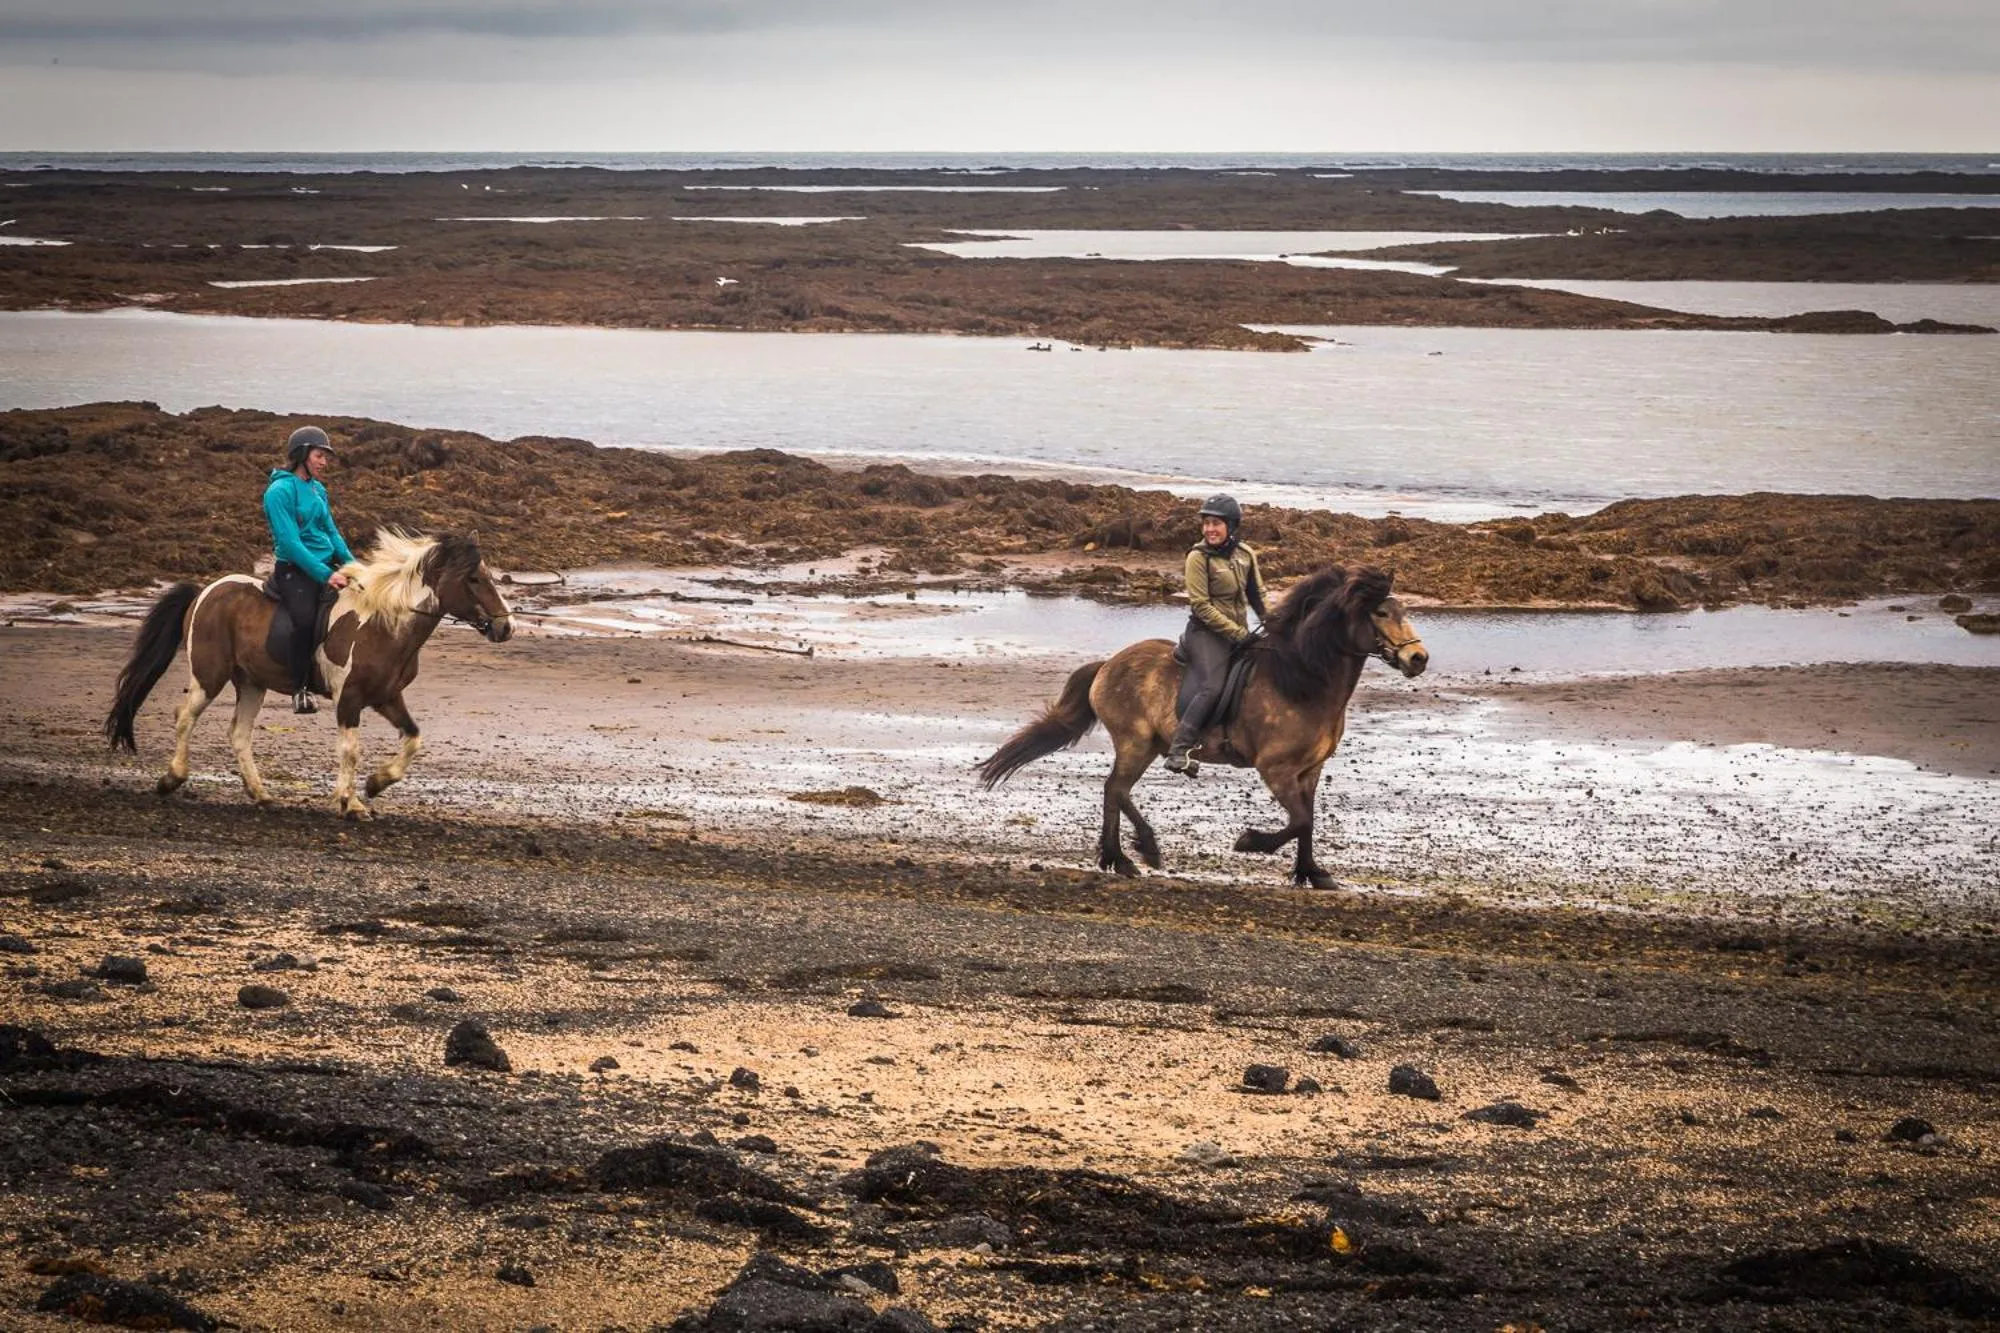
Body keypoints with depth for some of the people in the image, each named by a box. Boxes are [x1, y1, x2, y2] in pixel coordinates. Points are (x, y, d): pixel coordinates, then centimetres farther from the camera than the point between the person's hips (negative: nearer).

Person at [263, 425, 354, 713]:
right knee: (305, 618, -32)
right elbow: (290, 542, -17)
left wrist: (351, 564, 1)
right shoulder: (280, 491, -10)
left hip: (327, 566, 8)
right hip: (294, 570, -8)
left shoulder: (318, 489, 14)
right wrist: (325, 575, -23)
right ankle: (300, 689, -22)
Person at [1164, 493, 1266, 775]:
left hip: (1238, 633, 7)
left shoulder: (1245, 554, 6)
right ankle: (1178, 750, -27)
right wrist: (1236, 632, -16)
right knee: (1212, 688, -24)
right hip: (1207, 632, -7)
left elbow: (1257, 596, 17)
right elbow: (1201, 606, -13)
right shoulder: (1198, 558, -10)